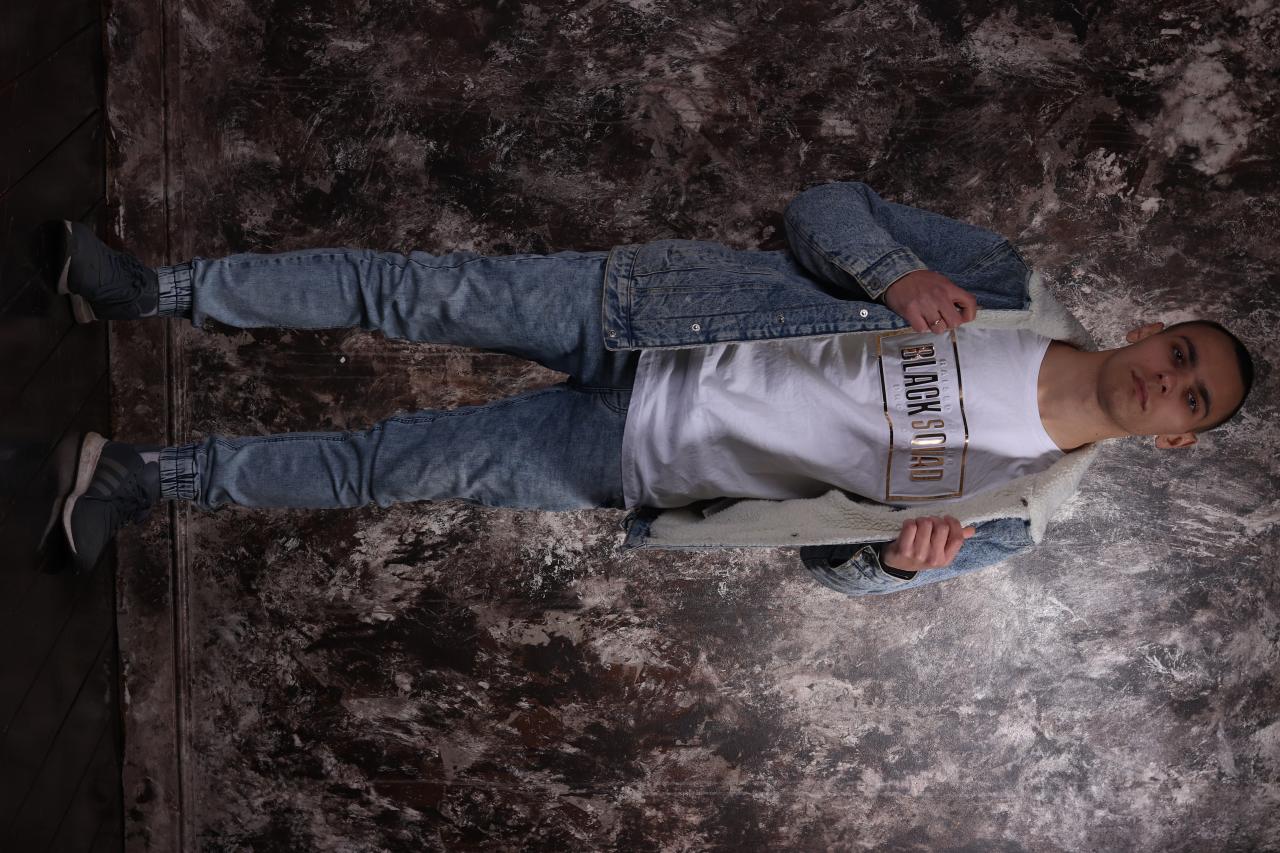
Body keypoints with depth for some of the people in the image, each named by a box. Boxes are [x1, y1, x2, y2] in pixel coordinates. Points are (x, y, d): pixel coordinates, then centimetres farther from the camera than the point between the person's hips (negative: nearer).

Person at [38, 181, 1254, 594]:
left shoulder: (1014, 514, 1)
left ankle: (157, 475, 8)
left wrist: (897, 560, -17)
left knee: (413, 463, -7)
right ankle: (156, 290, 6)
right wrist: (897, 273, -19)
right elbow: (825, 205, 1)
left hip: (639, 463, -1)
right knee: (414, 290, -10)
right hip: (652, 310, 1)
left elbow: (841, 556, 6)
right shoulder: (1010, 287, 1)